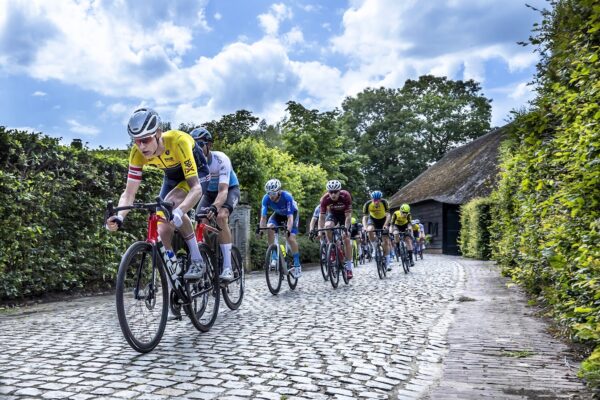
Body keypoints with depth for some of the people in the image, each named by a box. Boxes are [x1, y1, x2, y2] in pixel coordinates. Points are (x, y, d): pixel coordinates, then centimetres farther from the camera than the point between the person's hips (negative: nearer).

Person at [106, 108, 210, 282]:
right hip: (172, 177, 5)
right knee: (163, 230, -7)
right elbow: (129, 192, -22)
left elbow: (195, 187, -42)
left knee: (171, 204, -33)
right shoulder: (137, 153, -25)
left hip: (197, 174, -5)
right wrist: (119, 217, -41)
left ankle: (197, 260, -19)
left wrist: (178, 212, -60)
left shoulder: (178, 141, -39)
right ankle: (175, 266, 19)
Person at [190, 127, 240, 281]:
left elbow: (223, 190, -42)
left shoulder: (221, 159, -33)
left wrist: (214, 207, -62)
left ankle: (227, 268, -31)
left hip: (230, 189, -5)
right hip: (209, 192, 5)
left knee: (221, 216, -32)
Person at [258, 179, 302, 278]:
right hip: (278, 214, 3)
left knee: (291, 238, -18)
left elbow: (290, 217, -39)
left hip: (291, 214, -3)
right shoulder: (266, 198, -27)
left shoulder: (287, 196, -37)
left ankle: (297, 265, -2)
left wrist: (288, 230, -52)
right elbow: (263, 217, -26)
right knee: (269, 228, -26)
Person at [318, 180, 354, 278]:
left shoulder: (346, 196, -34)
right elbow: (322, 216, -25)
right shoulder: (325, 199, -30)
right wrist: (320, 231, -36)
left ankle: (349, 267, -4)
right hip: (332, 214, 1)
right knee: (327, 226, -32)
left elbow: (348, 216, -32)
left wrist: (346, 229, -41)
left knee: (346, 238, -10)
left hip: (344, 214, -1)